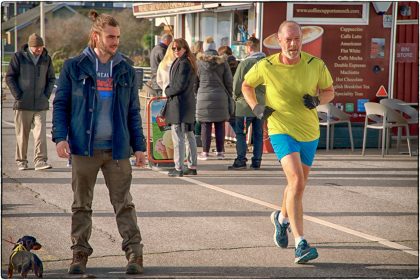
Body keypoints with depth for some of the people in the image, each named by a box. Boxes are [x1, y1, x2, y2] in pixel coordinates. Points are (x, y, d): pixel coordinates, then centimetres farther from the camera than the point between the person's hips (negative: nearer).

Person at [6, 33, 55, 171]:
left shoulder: (46, 59, 8)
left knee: (41, 133, -7)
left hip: (41, 105, 2)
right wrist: (17, 95, -7)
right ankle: (21, 161, 13)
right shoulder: (19, 57, -1)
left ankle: (40, 161, -8)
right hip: (23, 105, -2)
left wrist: (47, 94, 5)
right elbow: (9, 77, 1)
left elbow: (51, 78, 18)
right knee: (22, 134, 4)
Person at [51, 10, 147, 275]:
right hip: (84, 147, -1)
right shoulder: (74, 67, 2)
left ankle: (135, 253, 1)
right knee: (81, 205, 6)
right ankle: (80, 253, 14)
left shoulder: (126, 70, 8)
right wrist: (60, 137, -7)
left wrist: (139, 146, 8)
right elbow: (60, 104, 4)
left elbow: (133, 111, 12)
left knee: (124, 203, -1)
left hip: (117, 149, 1)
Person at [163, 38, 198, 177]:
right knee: (189, 135, 14)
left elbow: (180, 85, -17)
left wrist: (168, 91, -2)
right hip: (188, 102, 11)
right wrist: (169, 89, 6)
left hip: (179, 103, -11)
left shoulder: (183, 63, -14)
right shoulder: (189, 63, 16)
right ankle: (192, 166, 20)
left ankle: (178, 168, -8)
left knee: (178, 136, -8)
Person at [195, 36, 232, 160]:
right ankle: (220, 152, 8)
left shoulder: (198, 62, 1)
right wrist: (230, 96, 13)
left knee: (205, 126, 1)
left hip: (204, 96, -1)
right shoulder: (222, 62, 3)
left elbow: (194, 81, 5)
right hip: (220, 96, 1)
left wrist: (194, 94, 16)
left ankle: (205, 152, 2)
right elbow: (229, 81, 4)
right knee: (219, 126, 6)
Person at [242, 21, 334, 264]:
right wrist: (256, 108, -7)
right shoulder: (265, 67, -10)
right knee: (296, 180, -23)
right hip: (281, 131, -4)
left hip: (309, 133, 4)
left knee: (299, 185, 19)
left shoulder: (316, 65, -7)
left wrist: (317, 100, -15)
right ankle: (301, 245, -27)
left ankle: (282, 218, 53)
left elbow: (329, 91, 8)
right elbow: (246, 85, 9)